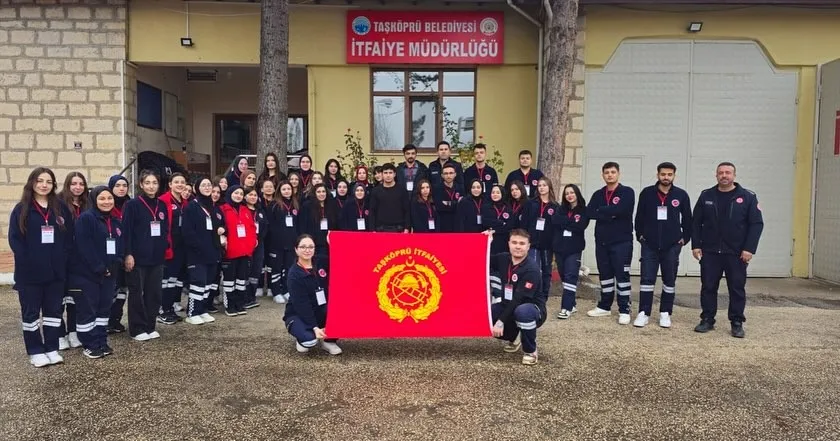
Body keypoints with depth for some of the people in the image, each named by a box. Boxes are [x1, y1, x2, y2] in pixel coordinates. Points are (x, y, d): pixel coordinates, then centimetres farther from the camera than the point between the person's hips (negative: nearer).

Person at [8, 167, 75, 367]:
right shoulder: (21, 209, -1)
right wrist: (26, 261, -15)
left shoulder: (61, 208, 7)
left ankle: (52, 349, 20)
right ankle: (35, 351, 15)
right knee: (31, 312, 6)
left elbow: (69, 237, 8)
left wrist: (64, 259, -3)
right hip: (30, 272, -3)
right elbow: (14, 238, -6)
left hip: (56, 270, 3)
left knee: (54, 310, 10)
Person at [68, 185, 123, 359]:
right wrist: (100, 269, -17)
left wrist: (114, 266, -5)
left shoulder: (116, 222, 12)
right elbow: (84, 248, -18)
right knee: (88, 309, 0)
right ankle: (90, 345, 9)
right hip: (87, 273, -7)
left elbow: (120, 247, 12)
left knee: (104, 307, 12)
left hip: (109, 273, 7)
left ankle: (101, 342, 22)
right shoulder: (86, 218, -11)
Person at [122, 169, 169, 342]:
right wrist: (128, 254, -16)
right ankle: (137, 329, 10)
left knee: (154, 293, 9)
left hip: (157, 257, 5)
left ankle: (150, 326, 19)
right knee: (137, 294, 3)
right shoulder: (132, 205, -6)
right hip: (138, 257, -5)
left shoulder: (162, 205, 11)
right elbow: (126, 231, -10)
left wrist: (165, 249, 9)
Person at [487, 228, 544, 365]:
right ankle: (513, 337, 15)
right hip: (508, 307, 7)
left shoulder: (532, 268, -23)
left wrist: (501, 321, -31)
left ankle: (530, 351, -13)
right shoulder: (503, 259, -4)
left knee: (523, 312, -41)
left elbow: (519, 299, -28)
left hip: (532, 309, -7)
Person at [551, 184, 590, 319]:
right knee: (564, 276, 9)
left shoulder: (583, 210, 2)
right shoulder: (561, 209, 13)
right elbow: (554, 221, -7)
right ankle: (572, 304, 20)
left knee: (570, 277, -10)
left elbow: (580, 227, -14)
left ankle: (567, 307, -13)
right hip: (559, 247, 4)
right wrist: (571, 222, -10)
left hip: (574, 248, -4)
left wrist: (564, 222, -6)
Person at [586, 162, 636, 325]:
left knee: (622, 275, -3)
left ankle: (624, 310, 3)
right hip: (601, 241, 5)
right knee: (605, 275, 13)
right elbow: (589, 213, -4)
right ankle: (605, 307, 23)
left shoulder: (627, 192, -3)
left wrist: (601, 211, -9)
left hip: (622, 241, -5)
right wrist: (610, 214, -15)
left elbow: (621, 210, -21)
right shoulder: (598, 194, 11)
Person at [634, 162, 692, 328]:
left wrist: (685, 238, 3)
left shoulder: (681, 195, 1)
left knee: (669, 281, 7)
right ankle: (644, 313, 6)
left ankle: (665, 313, 17)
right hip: (649, 245, 0)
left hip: (672, 245, 1)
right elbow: (639, 217, 7)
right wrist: (640, 235, 2)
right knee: (647, 279, -1)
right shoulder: (646, 193, 0)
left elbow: (687, 219, 8)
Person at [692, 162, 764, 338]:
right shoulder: (706, 196, 5)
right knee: (708, 287, 6)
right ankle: (707, 320, 17)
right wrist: (695, 245, 0)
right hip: (710, 252, 2)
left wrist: (749, 249, -11)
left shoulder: (748, 197, -1)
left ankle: (737, 323, 15)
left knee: (737, 289, 5)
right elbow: (696, 222, 8)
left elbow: (756, 224, -4)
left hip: (737, 253, -2)